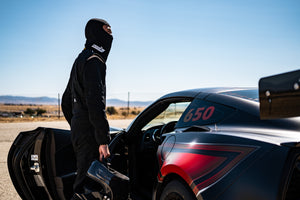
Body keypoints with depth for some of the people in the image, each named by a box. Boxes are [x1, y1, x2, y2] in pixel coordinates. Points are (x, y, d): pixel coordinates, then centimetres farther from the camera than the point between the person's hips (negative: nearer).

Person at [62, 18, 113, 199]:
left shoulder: (81, 59, 22)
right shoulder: (93, 60, -11)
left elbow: (66, 101, 27)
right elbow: (96, 103, -21)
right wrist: (103, 140, -22)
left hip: (78, 129, 10)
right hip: (89, 133, -10)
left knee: (85, 180, 15)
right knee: (87, 185, -9)